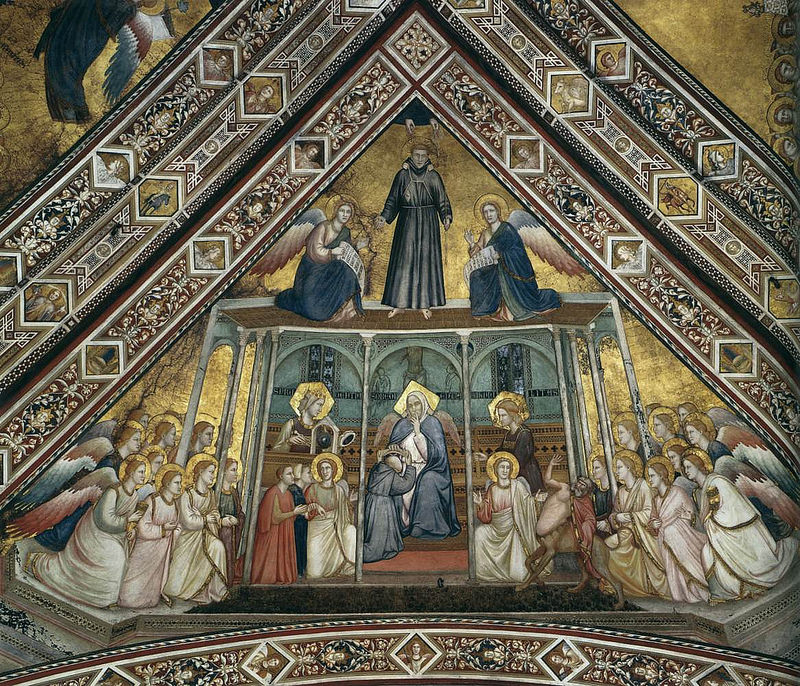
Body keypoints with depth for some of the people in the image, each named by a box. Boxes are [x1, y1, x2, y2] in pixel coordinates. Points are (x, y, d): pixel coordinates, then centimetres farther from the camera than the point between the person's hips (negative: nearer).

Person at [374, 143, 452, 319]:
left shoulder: (434, 176, 2)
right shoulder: (402, 175, 3)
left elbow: (442, 201, 2)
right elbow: (392, 199, 5)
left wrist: (446, 217, -15)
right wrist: (384, 217, -8)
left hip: (428, 223, 0)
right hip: (406, 222, 0)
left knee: (426, 260, 0)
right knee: (403, 260, 0)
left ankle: (425, 304, 6)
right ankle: (399, 303, 6)